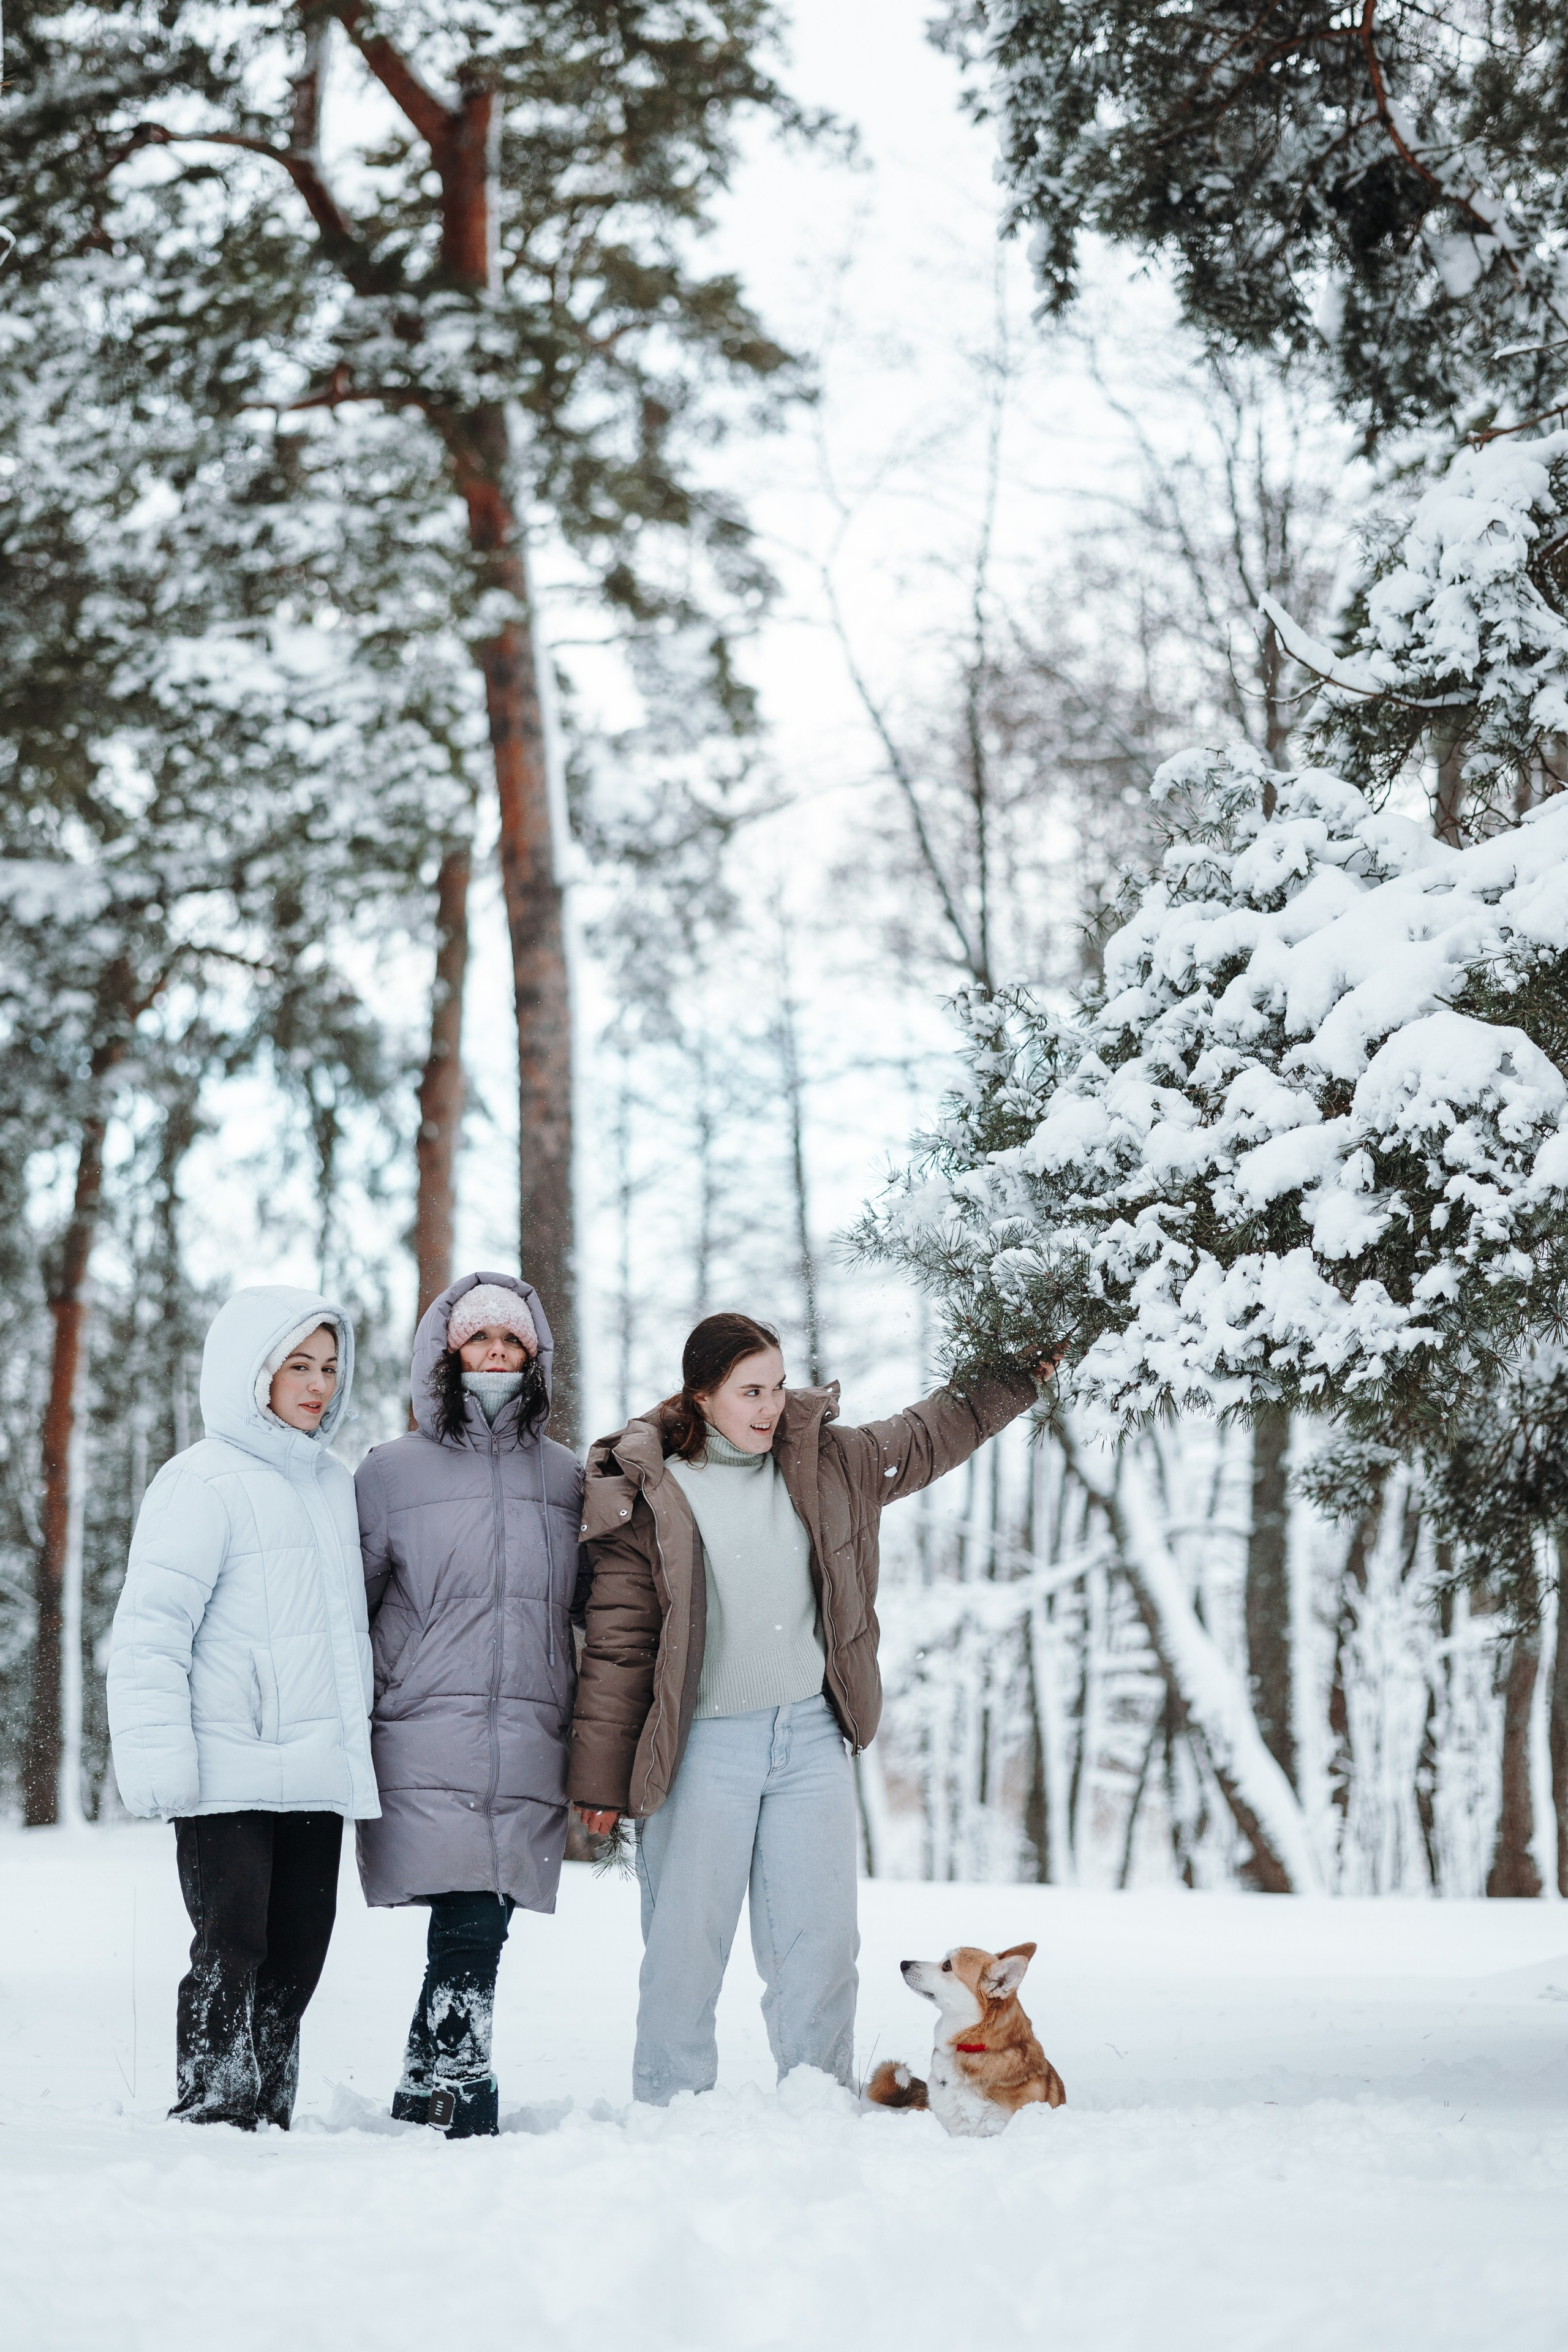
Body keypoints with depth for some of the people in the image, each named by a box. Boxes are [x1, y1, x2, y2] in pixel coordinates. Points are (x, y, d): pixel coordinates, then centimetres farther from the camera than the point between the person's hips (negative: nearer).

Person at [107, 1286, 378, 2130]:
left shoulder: (334, 1485, 18)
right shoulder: (204, 1482, -6)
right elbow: (150, 1629, -11)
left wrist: (355, 1744, 24)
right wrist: (158, 1757, -18)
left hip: (317, 1774, 7)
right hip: (229, 1775, -7)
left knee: (295, 1960, 8)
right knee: (230, 1952, -8)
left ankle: (269, 2121, 16)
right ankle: (211, 2119, -2)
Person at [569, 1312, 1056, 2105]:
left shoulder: (828, 1464, 6)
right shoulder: (652, 1495, -6)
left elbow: (935, 1433, 22)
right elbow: (618, 1642, -4)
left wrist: (1027, 1371, 21)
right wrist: (601, 1776, -4)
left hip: (811, 1740, 4)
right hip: (703, 1746, -4)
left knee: (819, 1943, 4)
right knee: (686, 1944, 0)